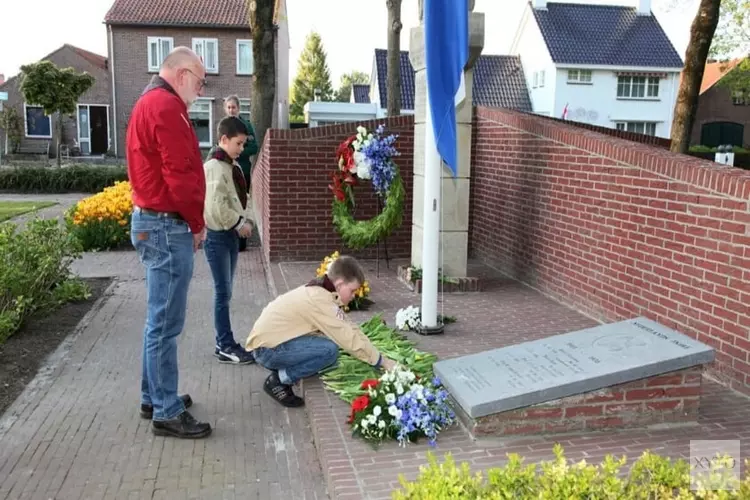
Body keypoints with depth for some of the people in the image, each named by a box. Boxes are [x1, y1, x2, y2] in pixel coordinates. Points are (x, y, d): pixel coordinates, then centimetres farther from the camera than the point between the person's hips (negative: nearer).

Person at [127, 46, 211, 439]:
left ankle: (154, 397, 27)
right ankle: (167, 412, 5)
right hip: (167, 226, -11)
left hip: (153, 222, 11)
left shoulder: (149, 103, 19)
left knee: (159, 319, 17)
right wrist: (197, 223, -7)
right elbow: (180, 175, -21)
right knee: (165, 323, -4)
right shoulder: (167, 106, -15)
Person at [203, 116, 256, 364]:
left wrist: (244, 220, 4)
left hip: (230, 234, 9)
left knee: (225, 291, 13)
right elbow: (216, 206, -23)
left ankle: (225, 343, 21)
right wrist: (240, 223, -14)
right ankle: (226, 346, 5)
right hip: (217, 235, -9)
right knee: (223, 292, -3)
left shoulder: (232, 166, 13)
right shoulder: (214, 167, -16)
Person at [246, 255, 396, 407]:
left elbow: (348, 329, 8)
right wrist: (383, 362, -13)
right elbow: (349, 339, -23)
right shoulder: (319, 299, -23)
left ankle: (282, 371, 9)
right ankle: (278, 380, -7)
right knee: (329, 350, -23)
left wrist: (379, 357, 3)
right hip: (267, 349, -10)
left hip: (272, 340, 10)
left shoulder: (319, 291, 7)